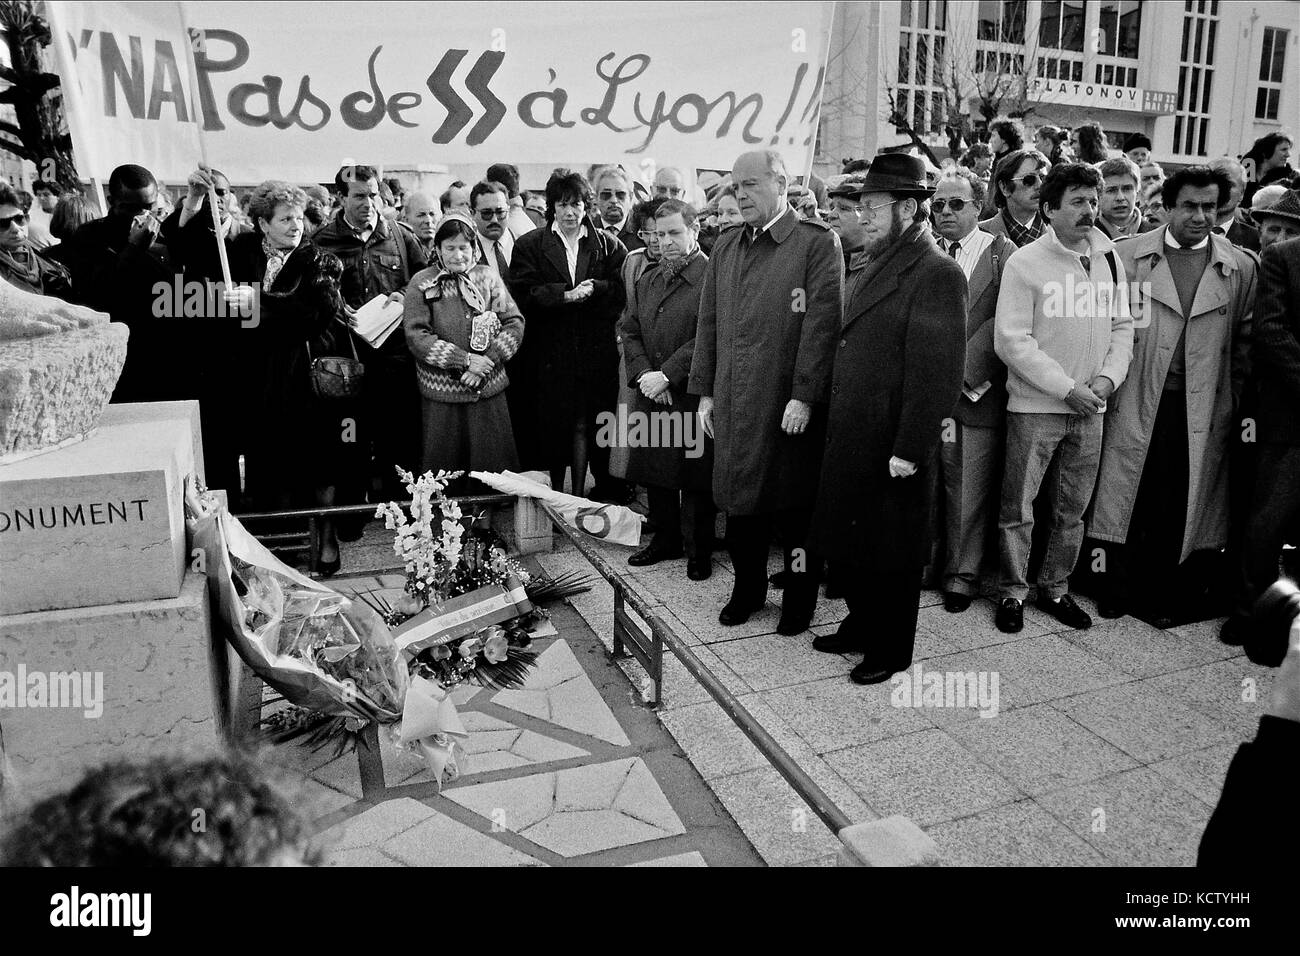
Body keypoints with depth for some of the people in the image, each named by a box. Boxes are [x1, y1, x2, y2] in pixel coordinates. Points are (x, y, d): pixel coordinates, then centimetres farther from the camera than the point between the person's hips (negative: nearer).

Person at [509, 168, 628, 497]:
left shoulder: (608, 245, 9)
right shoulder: (530, 245, 6)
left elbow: (623, 291, -1)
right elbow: (524, 296, -7)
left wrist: (591, 290, -17)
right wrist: (566, 295, -17)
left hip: (597, 354, 1)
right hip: (550, 353, -1)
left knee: (586, 424, 4)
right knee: (552, 425, 3)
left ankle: (579, 495, 16)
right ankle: (553, 495, 18)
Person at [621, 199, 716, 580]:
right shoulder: (647, 280, 14)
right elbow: (628, 330, 11)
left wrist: (667, 375, -18)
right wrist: (643, 374, -5)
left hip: (692, 396, -6)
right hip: (650, 394, 7)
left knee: (695, 477, 2)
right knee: (655, 473, 14)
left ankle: (698, 551, 17)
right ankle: (665, 540, 31)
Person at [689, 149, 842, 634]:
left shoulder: (817, 242, -4)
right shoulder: (725, 246, 14)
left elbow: (822, 322, -11)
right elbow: (709, 321, 14)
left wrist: (804, 395, -16)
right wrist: (705, 391, 9)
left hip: (789, 402, -5)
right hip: (732, 402, 5)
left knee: (795, 503, 6)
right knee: (740, 499, 13)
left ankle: (800, 596, 23)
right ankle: (747, 587, 31)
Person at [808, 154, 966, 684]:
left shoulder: (937, 273, -15)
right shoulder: (875, 263, 13)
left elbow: (937, 373, -20)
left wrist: (909, 449, -21)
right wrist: (838, 422, 12)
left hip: (892, 445, -8)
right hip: (852, 436, 8)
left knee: (891, 552, 7)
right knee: (855, 541, 19)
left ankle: (891, 650, 25)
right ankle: (860, 626, 37)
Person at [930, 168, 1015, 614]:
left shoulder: (1001, 253, 0)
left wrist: (965, 372, -12)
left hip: (978, 394, -2)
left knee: (973, 489, 4)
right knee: (938, 484, 5)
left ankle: (965, 574, 17)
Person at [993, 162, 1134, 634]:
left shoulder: (1109, 259, 9)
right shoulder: (1025, 262, -7)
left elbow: (1122, 325, 13)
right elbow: (1011, 340, -13)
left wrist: (1108, 378, -5)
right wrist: (1067, 388, -15)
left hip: (1090, 409, 5)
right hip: (1035, 406, -5)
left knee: (1073, 508, 12)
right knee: (1018, 507, 2)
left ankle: (1055, 588, 28)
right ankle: (1013, 592, 17)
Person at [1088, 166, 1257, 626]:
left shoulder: (1240, 267, 6)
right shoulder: (1128, 255, 1)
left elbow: (1244, 341, 8)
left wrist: (1239, 403, 3)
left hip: (1202, 408, 1)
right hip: (1137, 400, -1)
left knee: (1179, 504, 6)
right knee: (1127, 495, 4)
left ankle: (1161, 592, 21)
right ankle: (1118, 588, 19)